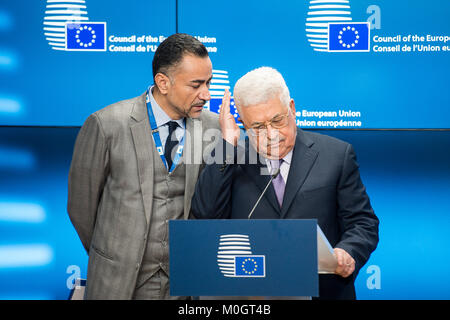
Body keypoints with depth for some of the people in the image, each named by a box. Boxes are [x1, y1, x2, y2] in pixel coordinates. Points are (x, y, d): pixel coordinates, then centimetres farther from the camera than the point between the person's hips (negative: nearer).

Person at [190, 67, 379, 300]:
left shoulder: (336, 155, 2)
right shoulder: (231, 162, 3)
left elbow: (362, 222, 1)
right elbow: (206, 215, -11)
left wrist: (347, 254, -21)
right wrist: (227, 143, -12)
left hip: (325, 291, -1)